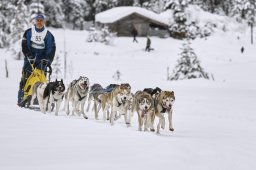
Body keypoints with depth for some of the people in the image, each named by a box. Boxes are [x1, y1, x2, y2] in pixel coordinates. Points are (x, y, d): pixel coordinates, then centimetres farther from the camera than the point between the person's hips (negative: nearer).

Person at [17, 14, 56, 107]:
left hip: (41, 60, 0)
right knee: (25, 78, -7)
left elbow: (51, 49, 2)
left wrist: (47, 60, -12)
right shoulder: (29, 32, 5)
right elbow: (24, 46, 0)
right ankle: (21, 99, -6)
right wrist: (29, 56, -13)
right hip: (29, 59, 0)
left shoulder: (48, 35, 5)